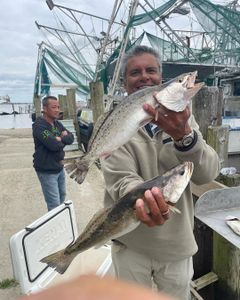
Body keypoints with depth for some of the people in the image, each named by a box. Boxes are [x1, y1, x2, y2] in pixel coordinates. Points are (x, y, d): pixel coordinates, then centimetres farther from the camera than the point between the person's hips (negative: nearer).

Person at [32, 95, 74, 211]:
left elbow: (71, 137, -2)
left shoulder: (57, 123, 6)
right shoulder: (39, 125, -20)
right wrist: (63, 140, -9)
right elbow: (54, 145, -29)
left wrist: (60, 139, -20)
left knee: (62, 195, 24)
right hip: (47, 171, -8)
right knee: (54, 204, -3)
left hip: (59, 167, 8)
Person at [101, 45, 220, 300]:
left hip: (177, 243, 2)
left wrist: (183, 135, -34)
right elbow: (121, 180, -21)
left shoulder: (181, 117, -4)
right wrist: (144, 200, -43)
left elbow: (207, 174, -15)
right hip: (131, 244, -1)